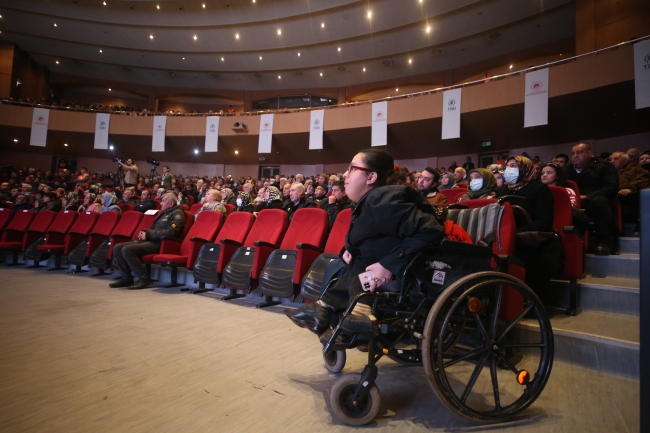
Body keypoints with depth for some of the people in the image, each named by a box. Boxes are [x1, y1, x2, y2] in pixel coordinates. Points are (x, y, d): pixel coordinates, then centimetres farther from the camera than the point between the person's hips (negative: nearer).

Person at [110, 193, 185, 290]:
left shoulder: (177, 214, -6)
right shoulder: (163, 213, 24)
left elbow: (170, 232, -20)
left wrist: (148, 234, -14)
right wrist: (144, 233, 7)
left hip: (159, 243, -10)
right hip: (149, 240, 10)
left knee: (127, 250, -25)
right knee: (117, 248, 0)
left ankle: (144, 278, -16)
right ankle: (127, 277, 5)